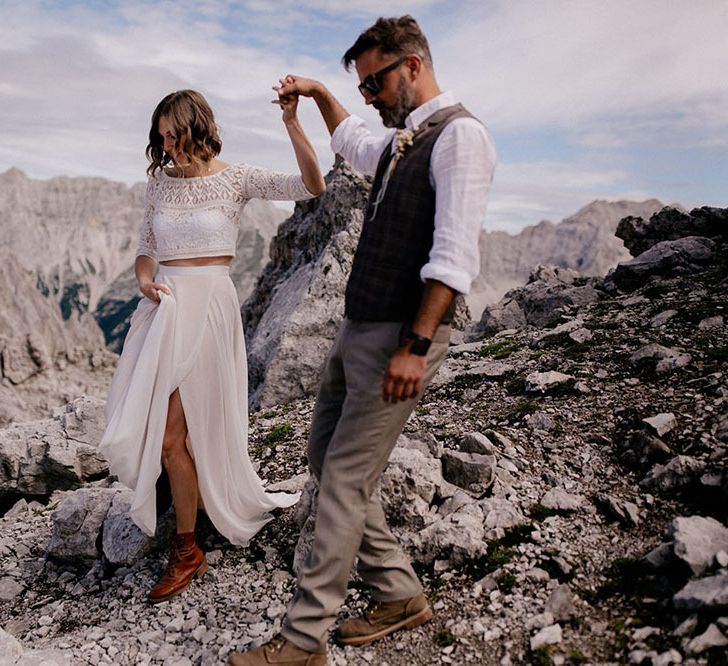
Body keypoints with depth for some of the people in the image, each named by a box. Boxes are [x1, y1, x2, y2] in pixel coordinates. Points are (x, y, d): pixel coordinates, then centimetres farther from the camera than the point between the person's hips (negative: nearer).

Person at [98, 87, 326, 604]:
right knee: (142, 430, 7)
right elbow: (147, 249, 18)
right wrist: (145, 281, -3)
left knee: (170, 435, -5)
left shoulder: (235, 178, -2)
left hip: (208, 306, -5)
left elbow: (312, 187, -12)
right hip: (164, 306, 6)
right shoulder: (160, 180, 11)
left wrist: (292, 122, -19)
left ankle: (187, 551, 15)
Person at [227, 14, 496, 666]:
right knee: (325, 456, 13)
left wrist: (416, 345, -24)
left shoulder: (459, 134, -10)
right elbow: (353, 142, 43)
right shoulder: (401, 141, 17)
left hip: (401, 337, -10)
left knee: (346, 479, -5)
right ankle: (400, 594, 26)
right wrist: (319, 94, 36)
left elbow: (454, 256, -21)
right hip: (358, 327, 10)